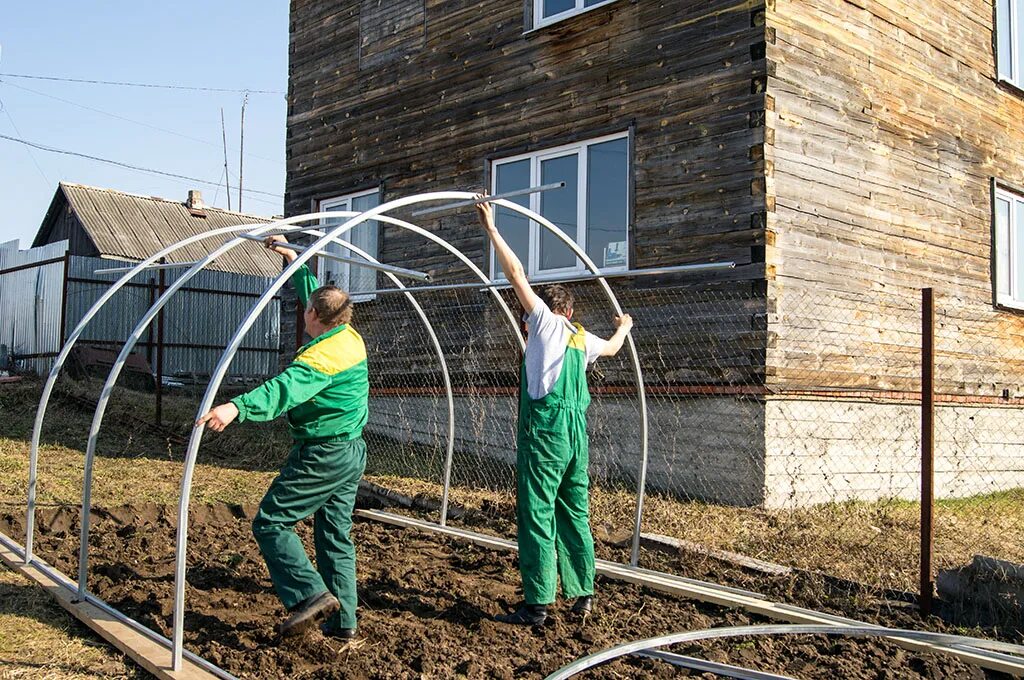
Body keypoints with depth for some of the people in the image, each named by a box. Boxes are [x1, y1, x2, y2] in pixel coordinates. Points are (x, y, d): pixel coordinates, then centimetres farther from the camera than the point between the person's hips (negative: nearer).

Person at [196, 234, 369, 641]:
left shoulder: (322, 355, -19)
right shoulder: (351, 337, 9)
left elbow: (285, 389, -37)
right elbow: (312, 291, 24)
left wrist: (237, 407, -48)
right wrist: (292, 259, 33)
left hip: (323, 454, -10)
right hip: (353, 453, 10)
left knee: (271, 522, -2)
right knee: (336, 535, 13)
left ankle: (310, 594, -12)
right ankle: (343, 621, 15)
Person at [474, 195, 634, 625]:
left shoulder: (546, 322, 0)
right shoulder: (582, 338, 17)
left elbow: (517, 275, -5)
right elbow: (612, 347, 39)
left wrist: (491, 229, -1)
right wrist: (623, 327, 61)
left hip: (545, 428, -7)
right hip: (576, 431, 7)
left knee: (537, 515, -6)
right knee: (574, 514, 13)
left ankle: (537, 604, -5)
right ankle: (583, 595, 20)